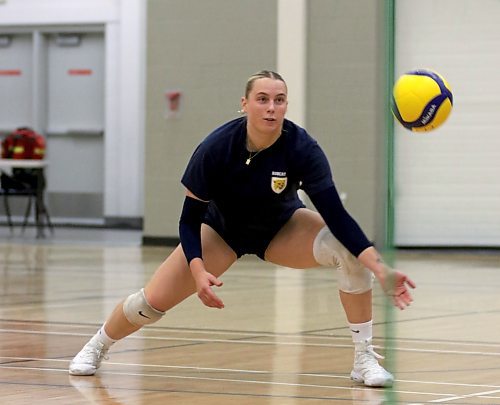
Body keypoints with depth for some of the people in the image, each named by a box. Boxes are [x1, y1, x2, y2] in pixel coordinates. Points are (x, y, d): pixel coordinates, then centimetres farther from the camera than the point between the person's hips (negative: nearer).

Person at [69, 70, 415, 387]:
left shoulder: (302, 149, -31)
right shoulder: (215, 148, -30)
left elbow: (336, 215, -34)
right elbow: (190, 218, -22)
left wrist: (381, 270, -46)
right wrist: (198, 272, -39)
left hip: (282, 229, 0)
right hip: (221, 230, 0)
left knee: (350, 250, -28)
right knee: (153, 301, -8)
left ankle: (364, 357, -17)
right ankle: (97, 347, 26)